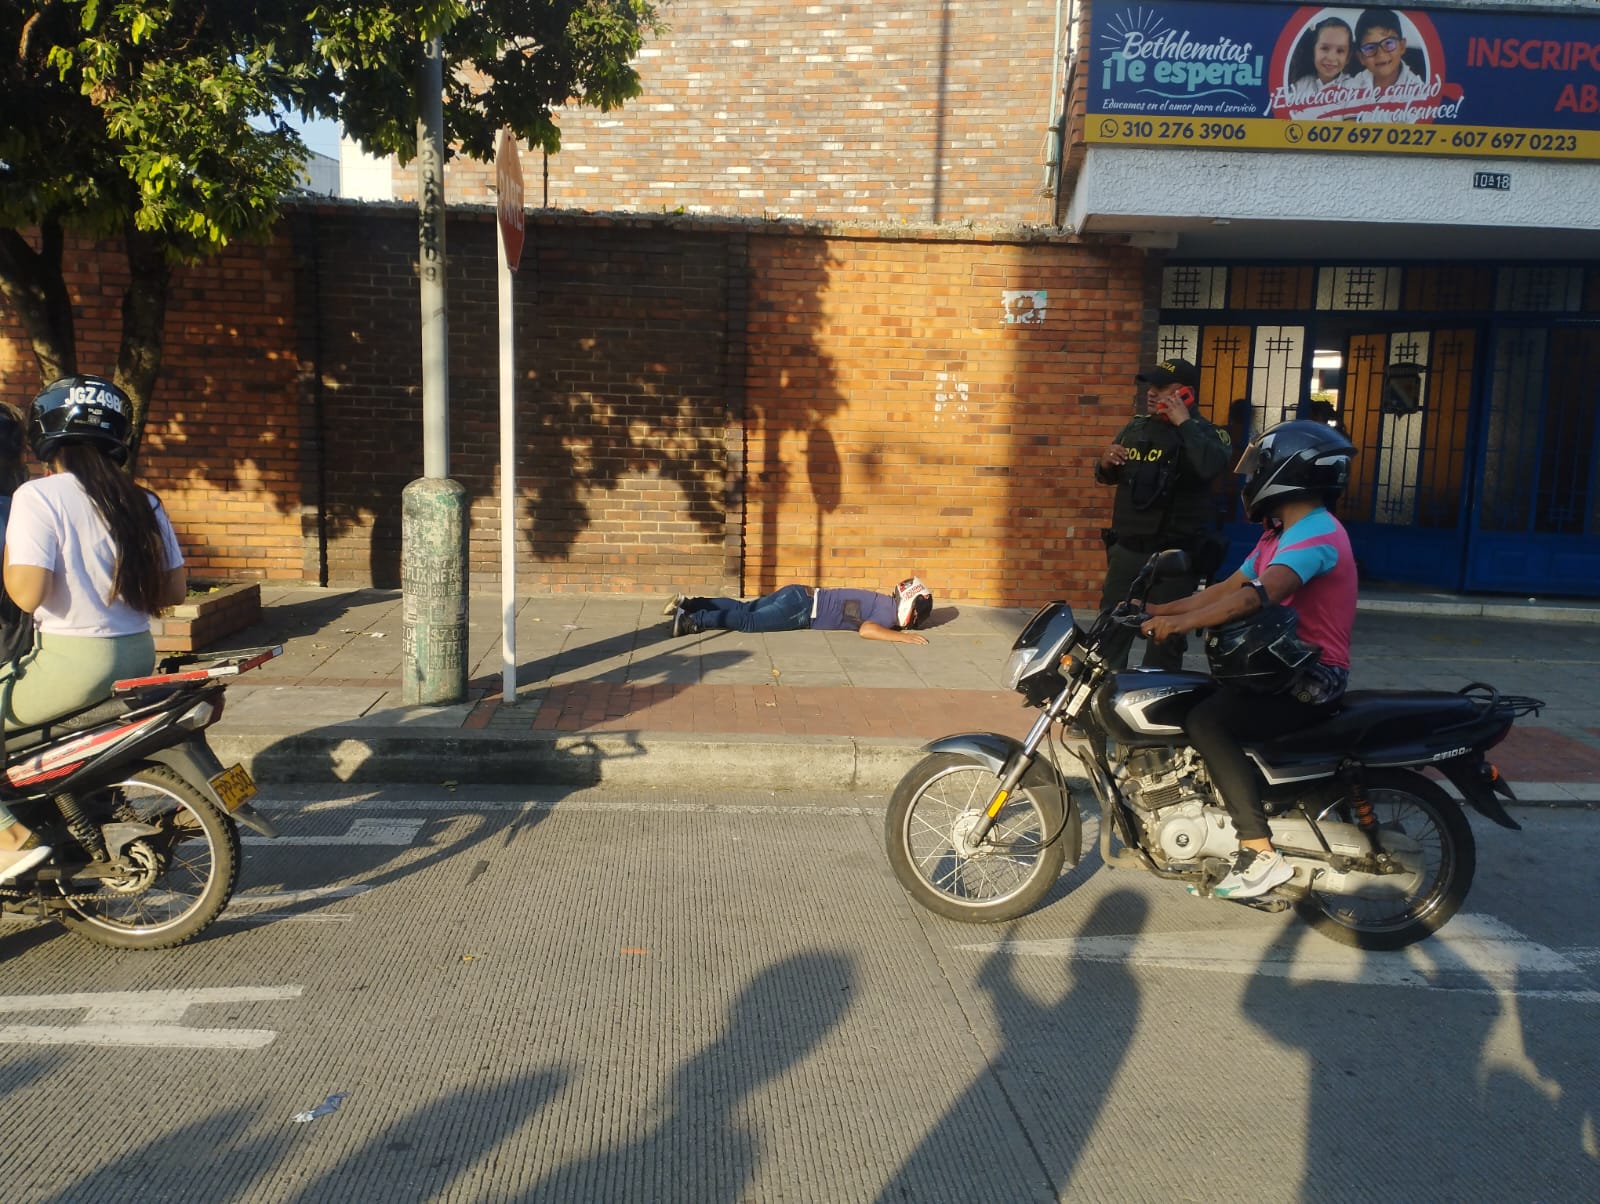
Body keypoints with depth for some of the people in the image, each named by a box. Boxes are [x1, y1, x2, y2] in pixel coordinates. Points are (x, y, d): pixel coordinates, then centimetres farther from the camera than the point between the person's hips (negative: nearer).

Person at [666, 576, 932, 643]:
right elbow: (865, 630, -31)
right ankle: (691, 620, -18)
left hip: (803, 597, 8)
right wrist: (903, 636, -25)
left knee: (741, 609, 10)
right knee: (747, 622, -16)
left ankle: (687, 604, 9)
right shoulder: (889, 610, -11)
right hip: (801, 606, -8)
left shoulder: (885, 602, 16)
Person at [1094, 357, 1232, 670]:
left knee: (1164, 638, 5)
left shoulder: (1206, 433, -7)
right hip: (1126, 548, 6)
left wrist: (1184, 423, -21)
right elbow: (1108, 478, 21)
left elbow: (1212, 467, -30)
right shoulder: (1136, 428, 10)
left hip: (1175, 555, -5)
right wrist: (1104, 463, -2)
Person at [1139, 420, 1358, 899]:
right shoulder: (1283, 534, 16)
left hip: (1310, 680, -10)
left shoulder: (1316, 534, -18)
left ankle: (1261, 853, -23)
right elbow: (1227, 588, 16)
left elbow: (1259, 595, -33)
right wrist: (1158, 610, 9)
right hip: (1282, 666, 10)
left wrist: (1182, 622, -38)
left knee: (1206, 722, -26)